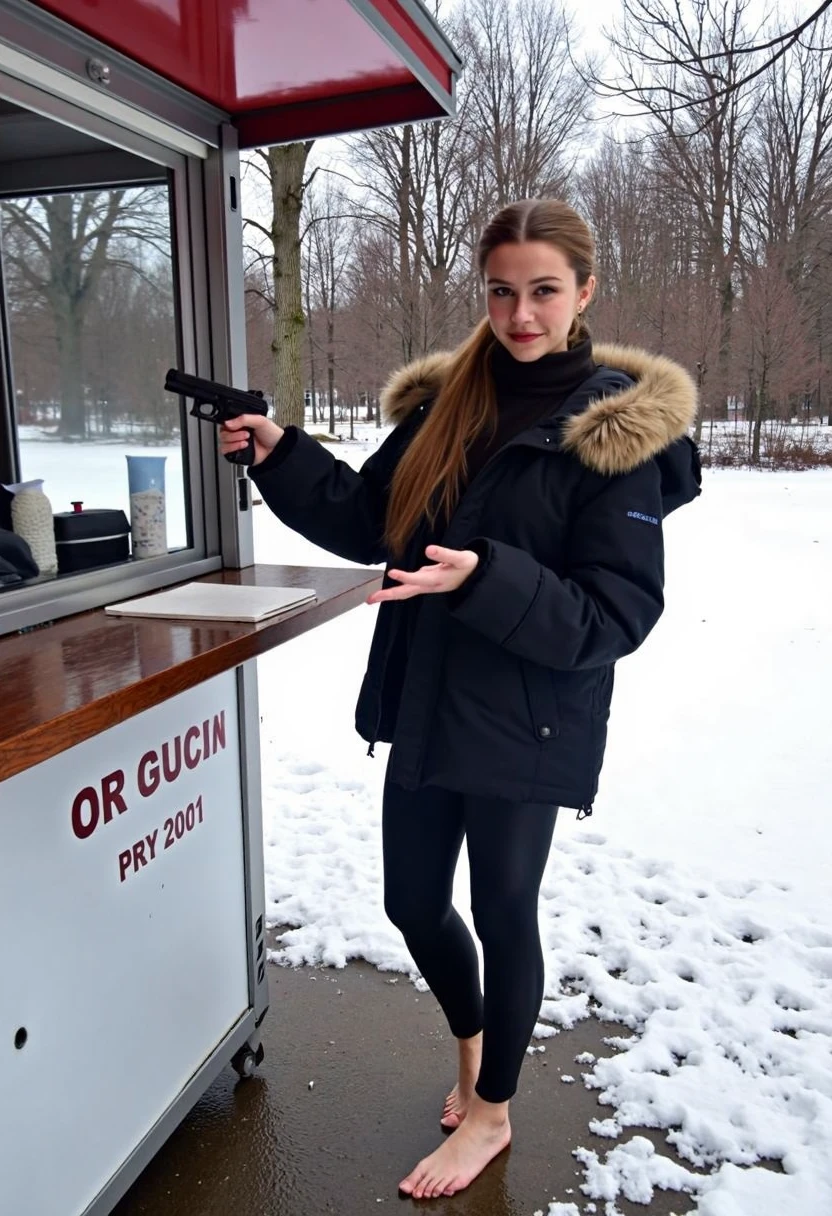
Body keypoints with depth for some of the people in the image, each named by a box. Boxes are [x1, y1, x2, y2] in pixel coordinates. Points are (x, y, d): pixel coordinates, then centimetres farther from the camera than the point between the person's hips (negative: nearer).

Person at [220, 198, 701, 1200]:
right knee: (413, 902, 17)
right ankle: (474, 1037, 49)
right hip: (423, 706, 6)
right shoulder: (446, 401, 4)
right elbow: (369, 520, 10)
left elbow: (615, 617, -16)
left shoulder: (617, 433, -11)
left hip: (527, 726, -5)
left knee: (502, 911, 11)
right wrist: (279, 455, -3)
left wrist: (483, 578, -29)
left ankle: (490, 1110, 38)